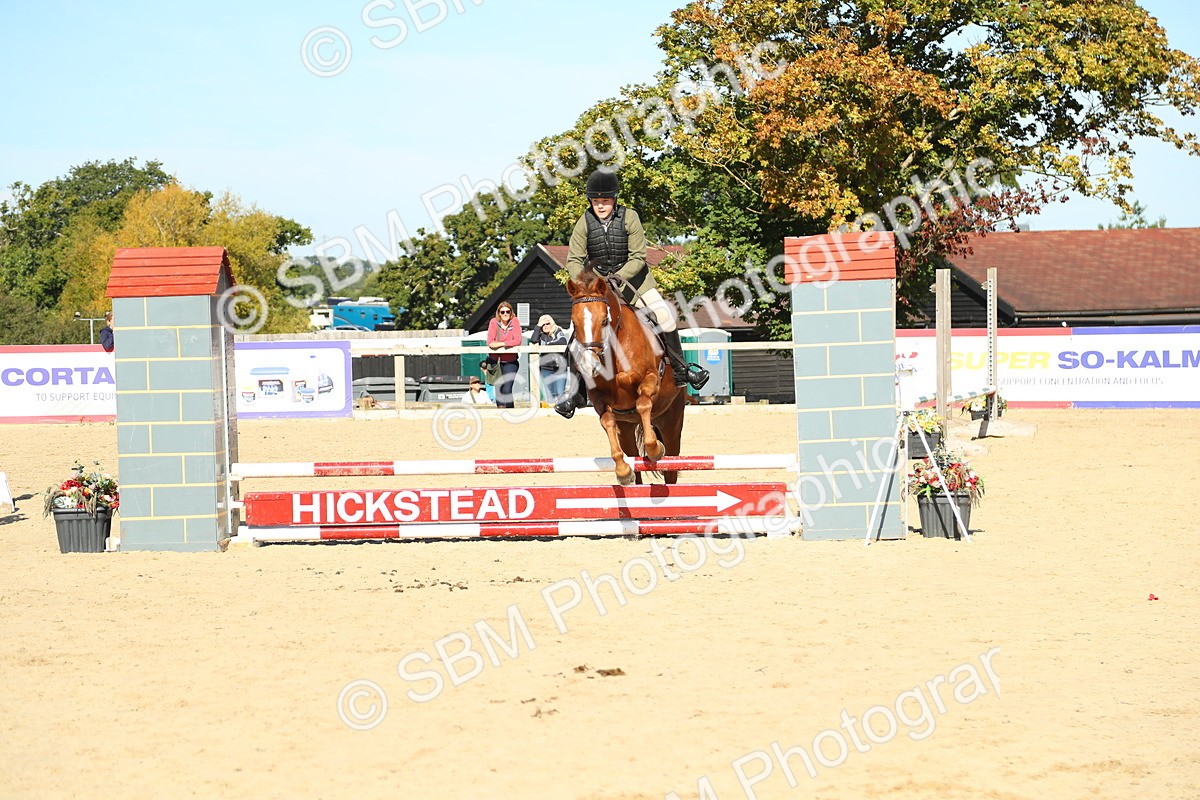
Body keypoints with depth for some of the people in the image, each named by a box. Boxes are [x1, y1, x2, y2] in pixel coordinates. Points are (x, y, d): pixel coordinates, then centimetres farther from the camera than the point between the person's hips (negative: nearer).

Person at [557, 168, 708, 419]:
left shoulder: (629, 218, -14)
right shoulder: (585, 223, -9)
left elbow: (638, 257, -15)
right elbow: (574, 260, -9)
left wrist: (617, 277, -29)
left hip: (632, 278, -1)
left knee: (663, 314, -14)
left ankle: (680, 369, 3)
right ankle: (575, 391, -3)